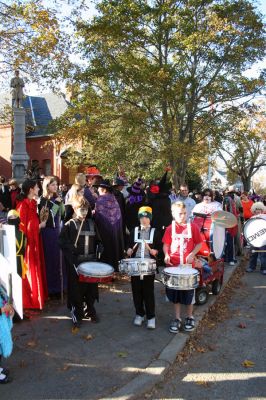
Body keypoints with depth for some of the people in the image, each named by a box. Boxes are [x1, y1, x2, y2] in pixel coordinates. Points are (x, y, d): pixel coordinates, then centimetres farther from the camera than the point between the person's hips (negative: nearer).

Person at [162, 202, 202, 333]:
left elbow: (199, 243, 1)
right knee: (175, 293, 11)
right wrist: (166, 255, -14)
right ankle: (177, 318, 27)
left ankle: (190, 317, 30)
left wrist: (192, 254, -14)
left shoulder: (193, 227, -5)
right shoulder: (170, 228, -1)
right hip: (173, 265, 1)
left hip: (188, 265, -1)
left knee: (189, 292, 9)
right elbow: (166, 244, 4)